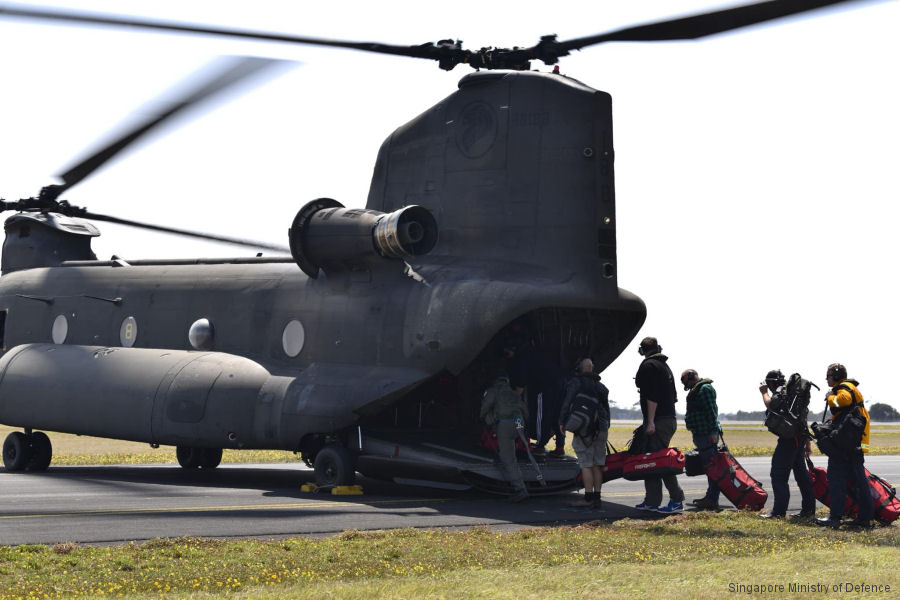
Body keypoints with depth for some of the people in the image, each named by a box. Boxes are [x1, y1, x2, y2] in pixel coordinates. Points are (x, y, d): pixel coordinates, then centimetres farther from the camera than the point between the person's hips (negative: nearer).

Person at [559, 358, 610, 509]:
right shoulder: (601, 386, 18)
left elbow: (567, 403, -11)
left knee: (586, 464, -6)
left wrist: (562, 422, -5)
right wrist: (606, 427, 26)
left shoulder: (576, 383, -3)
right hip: (601, 429, 6)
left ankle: (588, 497, -8)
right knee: (597, 464, 7)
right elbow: (606, 408, 22)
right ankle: (597, 498, 8)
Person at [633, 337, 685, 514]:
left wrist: (650, 421, -18)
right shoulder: (665, 366, 21)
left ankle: (677, 500, -15)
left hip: (658, 421, -10)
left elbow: (652, 396, -17)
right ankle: (651, 501, 15)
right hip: (670, 419, 10)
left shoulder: (649, 365, -8)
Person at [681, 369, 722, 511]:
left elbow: (711, 411, -18)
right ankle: (710, 496, 19)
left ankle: (712, 500, -14)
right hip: (701, 434, 11)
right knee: (708, 467, 14)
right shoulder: (697, 390, 23)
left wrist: (713, 431, -23)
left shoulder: (705, 388, -10)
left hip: (707, 435, -11)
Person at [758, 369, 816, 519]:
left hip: (788, 439, -10)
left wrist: (764, 392, -10)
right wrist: (807, 442, 26)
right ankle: (809, 508, 18)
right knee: (801, 472, 15)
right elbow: (803, 418, 24)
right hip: (800, 438, 10)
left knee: (778, 474, -9)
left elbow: (770, 405, -29)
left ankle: (779, 511, -12)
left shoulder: (781, 391, -8)